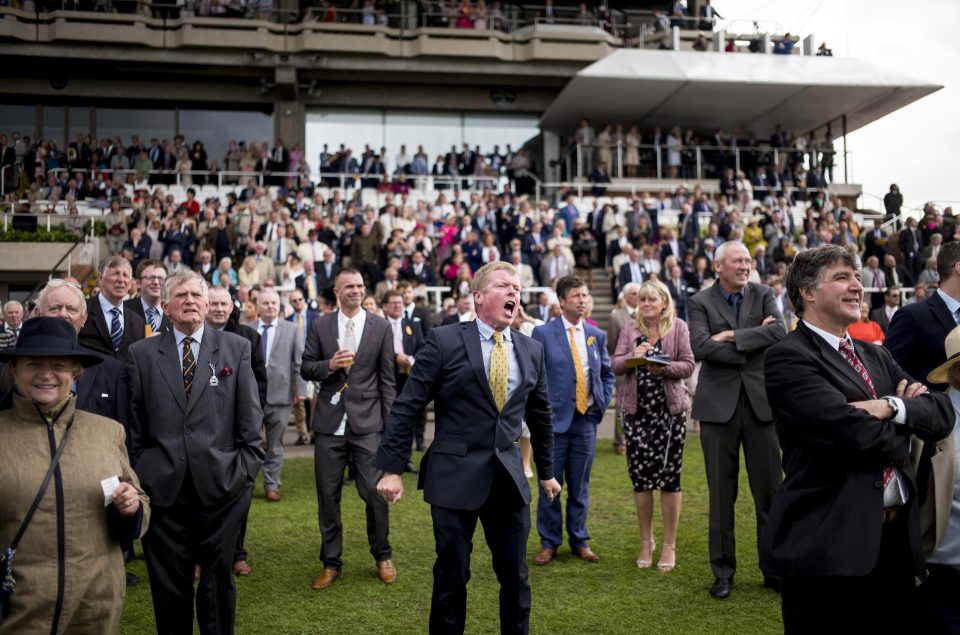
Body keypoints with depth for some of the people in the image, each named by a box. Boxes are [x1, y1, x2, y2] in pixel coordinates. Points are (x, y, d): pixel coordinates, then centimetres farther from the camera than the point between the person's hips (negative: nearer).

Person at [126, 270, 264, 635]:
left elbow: (250, 419, 3)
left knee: (218, 578, 11)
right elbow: (134, 425, 6)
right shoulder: (142, 354, 6)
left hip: (220, 483, 0)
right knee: (169, 582, 10)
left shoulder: (236, 349, 4)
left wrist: (247, 469, -2)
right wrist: (137, 474, 2)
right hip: (162, 486, 1)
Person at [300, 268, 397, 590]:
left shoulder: (381, 327, 3)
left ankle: (382, 556, 19)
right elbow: (305, 368, 8)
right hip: (329, 422, 2)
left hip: (367, 421, -1)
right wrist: (328, 365, -13)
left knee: (374, 491, -3)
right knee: (328, 494, 7)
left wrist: (391, 422, -1)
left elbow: (387, 379, 3)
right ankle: (331, 562, 22)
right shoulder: (320, 325, 6)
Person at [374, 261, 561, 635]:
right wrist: (392, 468, -9)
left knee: (515, 575, 10)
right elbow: (406, 408, -6)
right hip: (455, 476, -4)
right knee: (451, 575, 7)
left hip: (509, 477, 4)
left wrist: (546, 471, 23)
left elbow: (540, 417, 18)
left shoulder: (532, 350, 8)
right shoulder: (444, 341, -6)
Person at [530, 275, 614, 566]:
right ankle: (549, 542, 15)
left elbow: (608, 373, 18)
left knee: (580, 486, 11)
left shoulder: (597, 335, 9)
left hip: (585, 420, 3)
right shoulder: (543, 333, -4)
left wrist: (601, 403, 6)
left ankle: (579, 541, 22)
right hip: (554, 420, -3)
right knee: (550, 485, 3)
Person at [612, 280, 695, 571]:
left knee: (669, 476, 1)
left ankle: (669, 545, 14)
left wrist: (663, 368, -21)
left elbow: (688, 365, -4)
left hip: (670, 409, -2)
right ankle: (646, 542, 23)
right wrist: (633, 357, -20)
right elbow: (616, 365, 0)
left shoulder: (678, 328, 1)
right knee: (640, 475, 7)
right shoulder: (630, 329, 7)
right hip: (636, 410, 2)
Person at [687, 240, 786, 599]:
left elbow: (779, 332, -10)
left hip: (761, 401, 2)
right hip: (719, 403, -1)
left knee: (769, 490, 6)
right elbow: (700, 347, -14)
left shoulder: (763, 295, 7)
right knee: (721, 493, 6)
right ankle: (723, 571, 17)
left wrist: (733, 337, -13)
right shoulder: (701, 302, 1)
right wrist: (754, 343, -12)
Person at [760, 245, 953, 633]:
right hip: (828, 543, -8)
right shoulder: (787, 358, -12)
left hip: (898, 537, 8)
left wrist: (892, 407, -14)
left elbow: (942, 413, 5)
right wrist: (903, 432, -1)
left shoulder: (876, 356, 16)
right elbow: (856, 433, -21)